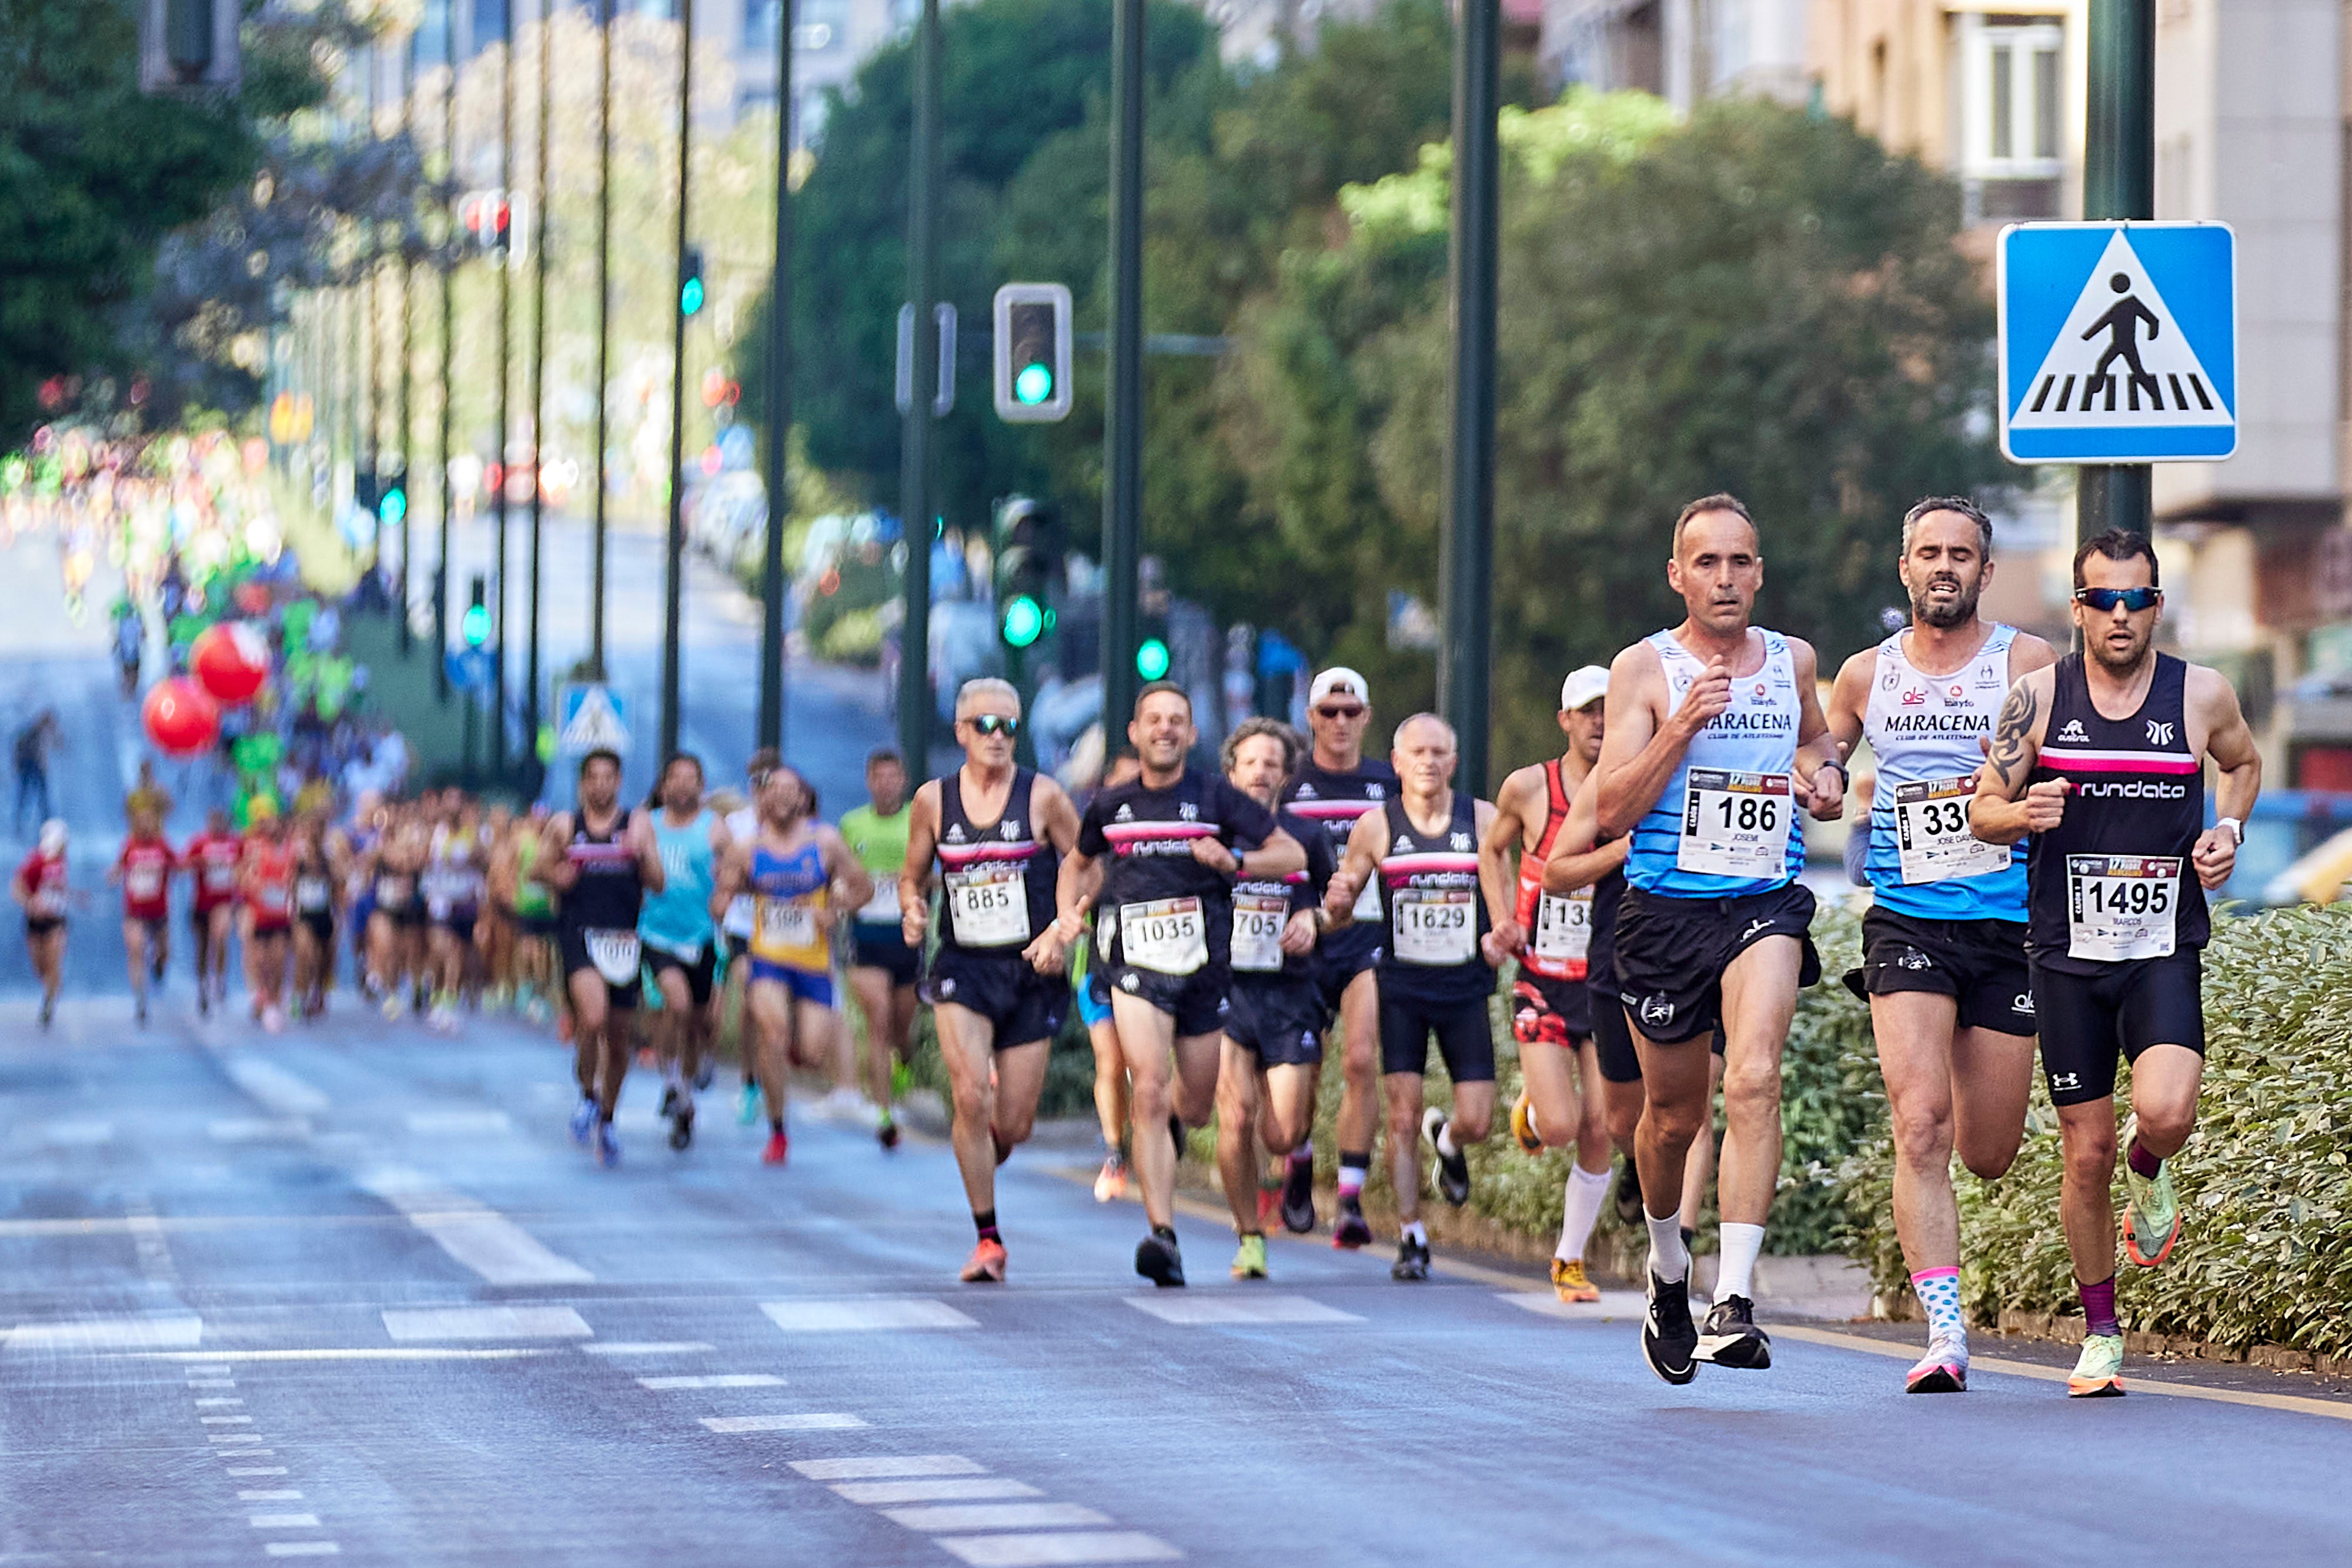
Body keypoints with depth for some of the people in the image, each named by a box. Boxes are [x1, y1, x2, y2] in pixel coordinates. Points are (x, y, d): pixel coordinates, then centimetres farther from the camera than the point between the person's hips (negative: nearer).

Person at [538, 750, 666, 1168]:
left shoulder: (638, 824, 6)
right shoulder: (564, 825, 6)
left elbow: (658, 884, 2)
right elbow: (537, 869, 15)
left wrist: (641, 855, -17)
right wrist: (554, 875, -7)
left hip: (623, 937, 2)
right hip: (578, 930, -2)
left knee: (618, 1036, 10)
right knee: (593, 1018, -25)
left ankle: (607, 1118, 29)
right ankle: (588, 1096, -1)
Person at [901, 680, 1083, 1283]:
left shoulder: (1042, 797, -2)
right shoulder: (933, 801, 4)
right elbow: (913, 876, 15)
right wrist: (913, 911, -7)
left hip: (1030, 969, 0)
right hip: (962, 968, 0)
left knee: (1014, 1125, 2)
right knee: (971, 1097, -19)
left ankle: (984, 1158, 41)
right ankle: (987, 1239, -7)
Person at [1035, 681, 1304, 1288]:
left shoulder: (1215, 797, -2)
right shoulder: (1109, 806, 5)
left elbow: (1293, 856, 0)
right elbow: (1077, 863, 25)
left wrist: (1235, 860, -18)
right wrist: (1066, 920, 7)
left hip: (1205, 967, 1)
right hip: (1136, 967, -1)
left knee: (1196, 1107, 13)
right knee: (1149, 1092, -19)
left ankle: (1173, 1121, 54)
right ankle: (1163, 1235, -24)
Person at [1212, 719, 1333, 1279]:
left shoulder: (1306, 838, 6)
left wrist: (1313, 919, -4)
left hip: (1291, 993, 1)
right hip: (1226, 989, -1)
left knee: (1282, 1134, -7)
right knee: (1236, 1118, -13)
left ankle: (1299, 1159, 31)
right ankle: (1249, 1239, 2)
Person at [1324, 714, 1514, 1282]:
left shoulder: (1481, 819, 1)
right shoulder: (1375, 826, 0)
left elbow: (1502, 894, 7)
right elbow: (1339, 913, 6)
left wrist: (1501, 939, -13)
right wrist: (1337, 902, -17)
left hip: (1465, 986, 1)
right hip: (1401, 986, -1)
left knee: (1477, 1121, -4)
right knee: (1403, 1116, -8)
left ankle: (1445, 1136, 33)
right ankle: (1411, 1238, 2)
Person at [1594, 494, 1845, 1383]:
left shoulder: (1793, 661, 8)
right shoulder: (1644, 669, -2)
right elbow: (1612, 811, -10)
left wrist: (1824, 771, 10)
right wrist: (1683, 724, -21)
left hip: (1765, 904, 1)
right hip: (1664, 909, -1)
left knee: (1753, 1083, -23)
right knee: (1674, 1113, 11)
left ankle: (1733, 1302, -29)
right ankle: (1668, 1268, 40)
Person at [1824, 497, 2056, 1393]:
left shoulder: (2030, 665, 0)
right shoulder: (1865, 676, 8)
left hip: (2008, 926, 0)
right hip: (1906, 924, 0)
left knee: (1988, 1154, 6)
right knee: (1919, 1128, -18)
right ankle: (1945, 1334, -19)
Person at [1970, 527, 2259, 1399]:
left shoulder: (2201, 696, 0)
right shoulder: (2039, 697, -1)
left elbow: (2243, 764, 22)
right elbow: (1982, 811, 6)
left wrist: (2226, 832, 3)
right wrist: (2023, 814, -17)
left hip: (2165, 949, -1)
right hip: (2068, 953, 1)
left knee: (2165, 1111, -26)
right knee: (2086, 1154, 3)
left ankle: (2150, 1175, 12)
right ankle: (2100, 1334, 21)